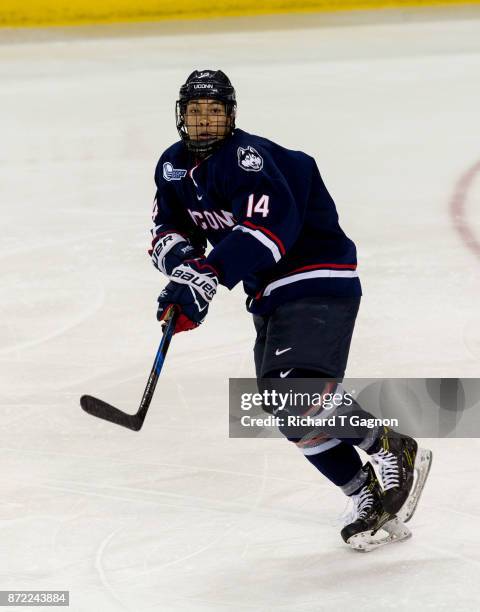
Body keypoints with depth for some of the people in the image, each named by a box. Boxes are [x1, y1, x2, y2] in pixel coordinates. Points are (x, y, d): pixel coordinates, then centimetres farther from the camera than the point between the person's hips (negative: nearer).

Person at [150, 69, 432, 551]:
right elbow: (167, 229, 10)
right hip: (270, 295, 9)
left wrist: (208, 275, -41)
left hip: (319, 283, -9)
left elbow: (271, 223, -34)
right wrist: (181, 254, -14)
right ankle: (369, 497, 14)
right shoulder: (174, 167, 9)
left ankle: (394, 451, -8)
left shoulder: (247, 156, -20)